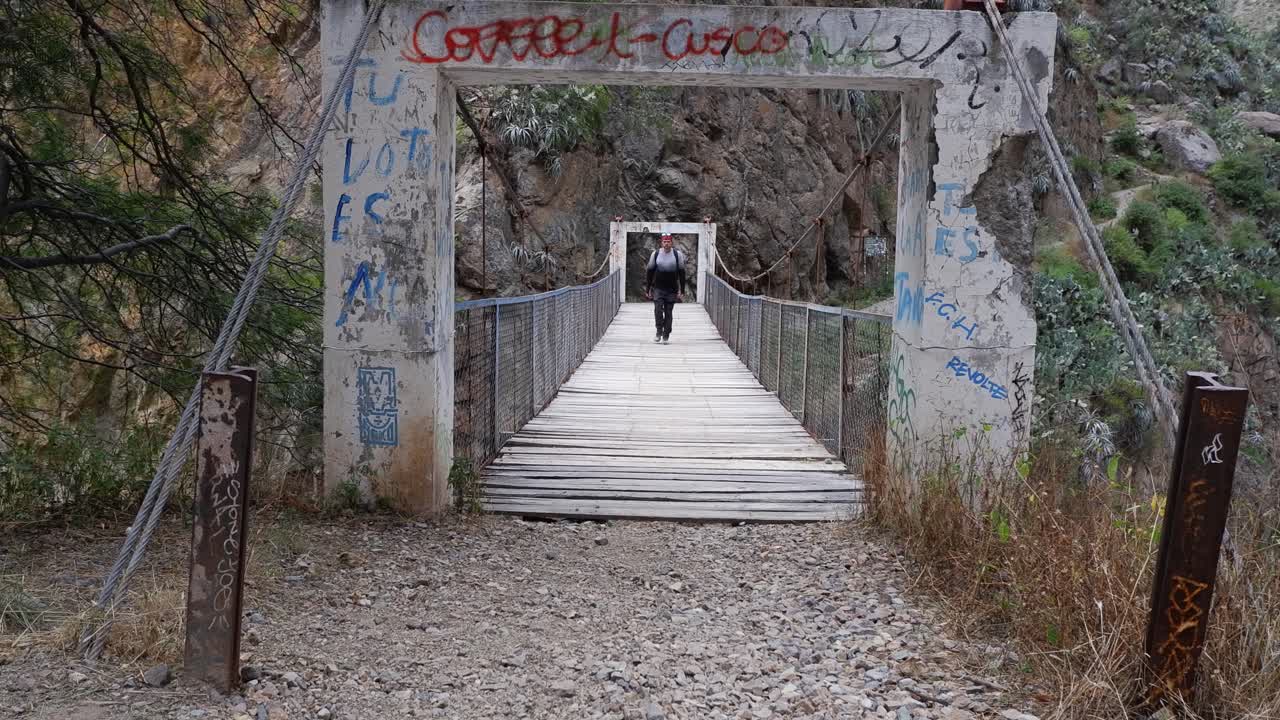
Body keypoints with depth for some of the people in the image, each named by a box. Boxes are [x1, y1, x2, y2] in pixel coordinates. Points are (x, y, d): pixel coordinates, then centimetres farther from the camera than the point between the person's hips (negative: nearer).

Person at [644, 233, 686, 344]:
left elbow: (681, 273, 4)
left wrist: (682, 291, 0)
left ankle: (666, 336, 11)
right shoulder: (655, 254, 2)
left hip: (671, 289, 0)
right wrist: (647, 289, 4)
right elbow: (649, 272, 7)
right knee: (658, 309, -16)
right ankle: (659, 332, -4)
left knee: (668, 312, 3)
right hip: (658, 288, 0)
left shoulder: (677, 254, 0)